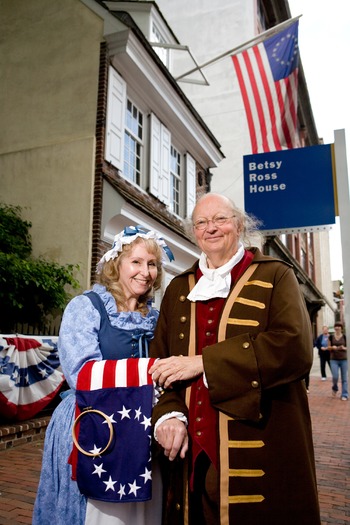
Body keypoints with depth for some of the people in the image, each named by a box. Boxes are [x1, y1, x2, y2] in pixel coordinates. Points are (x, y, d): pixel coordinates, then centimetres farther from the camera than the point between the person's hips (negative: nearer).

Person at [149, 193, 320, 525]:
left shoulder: (275, 276, 1)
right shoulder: (178, 289, 12)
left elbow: (295, 347, -16)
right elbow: (160, 360, 8)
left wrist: (202, 363, -17)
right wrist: (169, 413, -12)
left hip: (261, 451, -3)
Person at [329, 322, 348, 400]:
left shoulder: (344, 336, 0)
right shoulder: (331, 336, 3)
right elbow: (329, 347, 9)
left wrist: (344, 348, -17)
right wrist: (332, 347, -12)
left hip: (344, 359, 0)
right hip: (334, 360, 0)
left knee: (344, 378, 2)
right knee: (335, 377, -8)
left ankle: (344, 395, 11)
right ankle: (335, 388, 23)